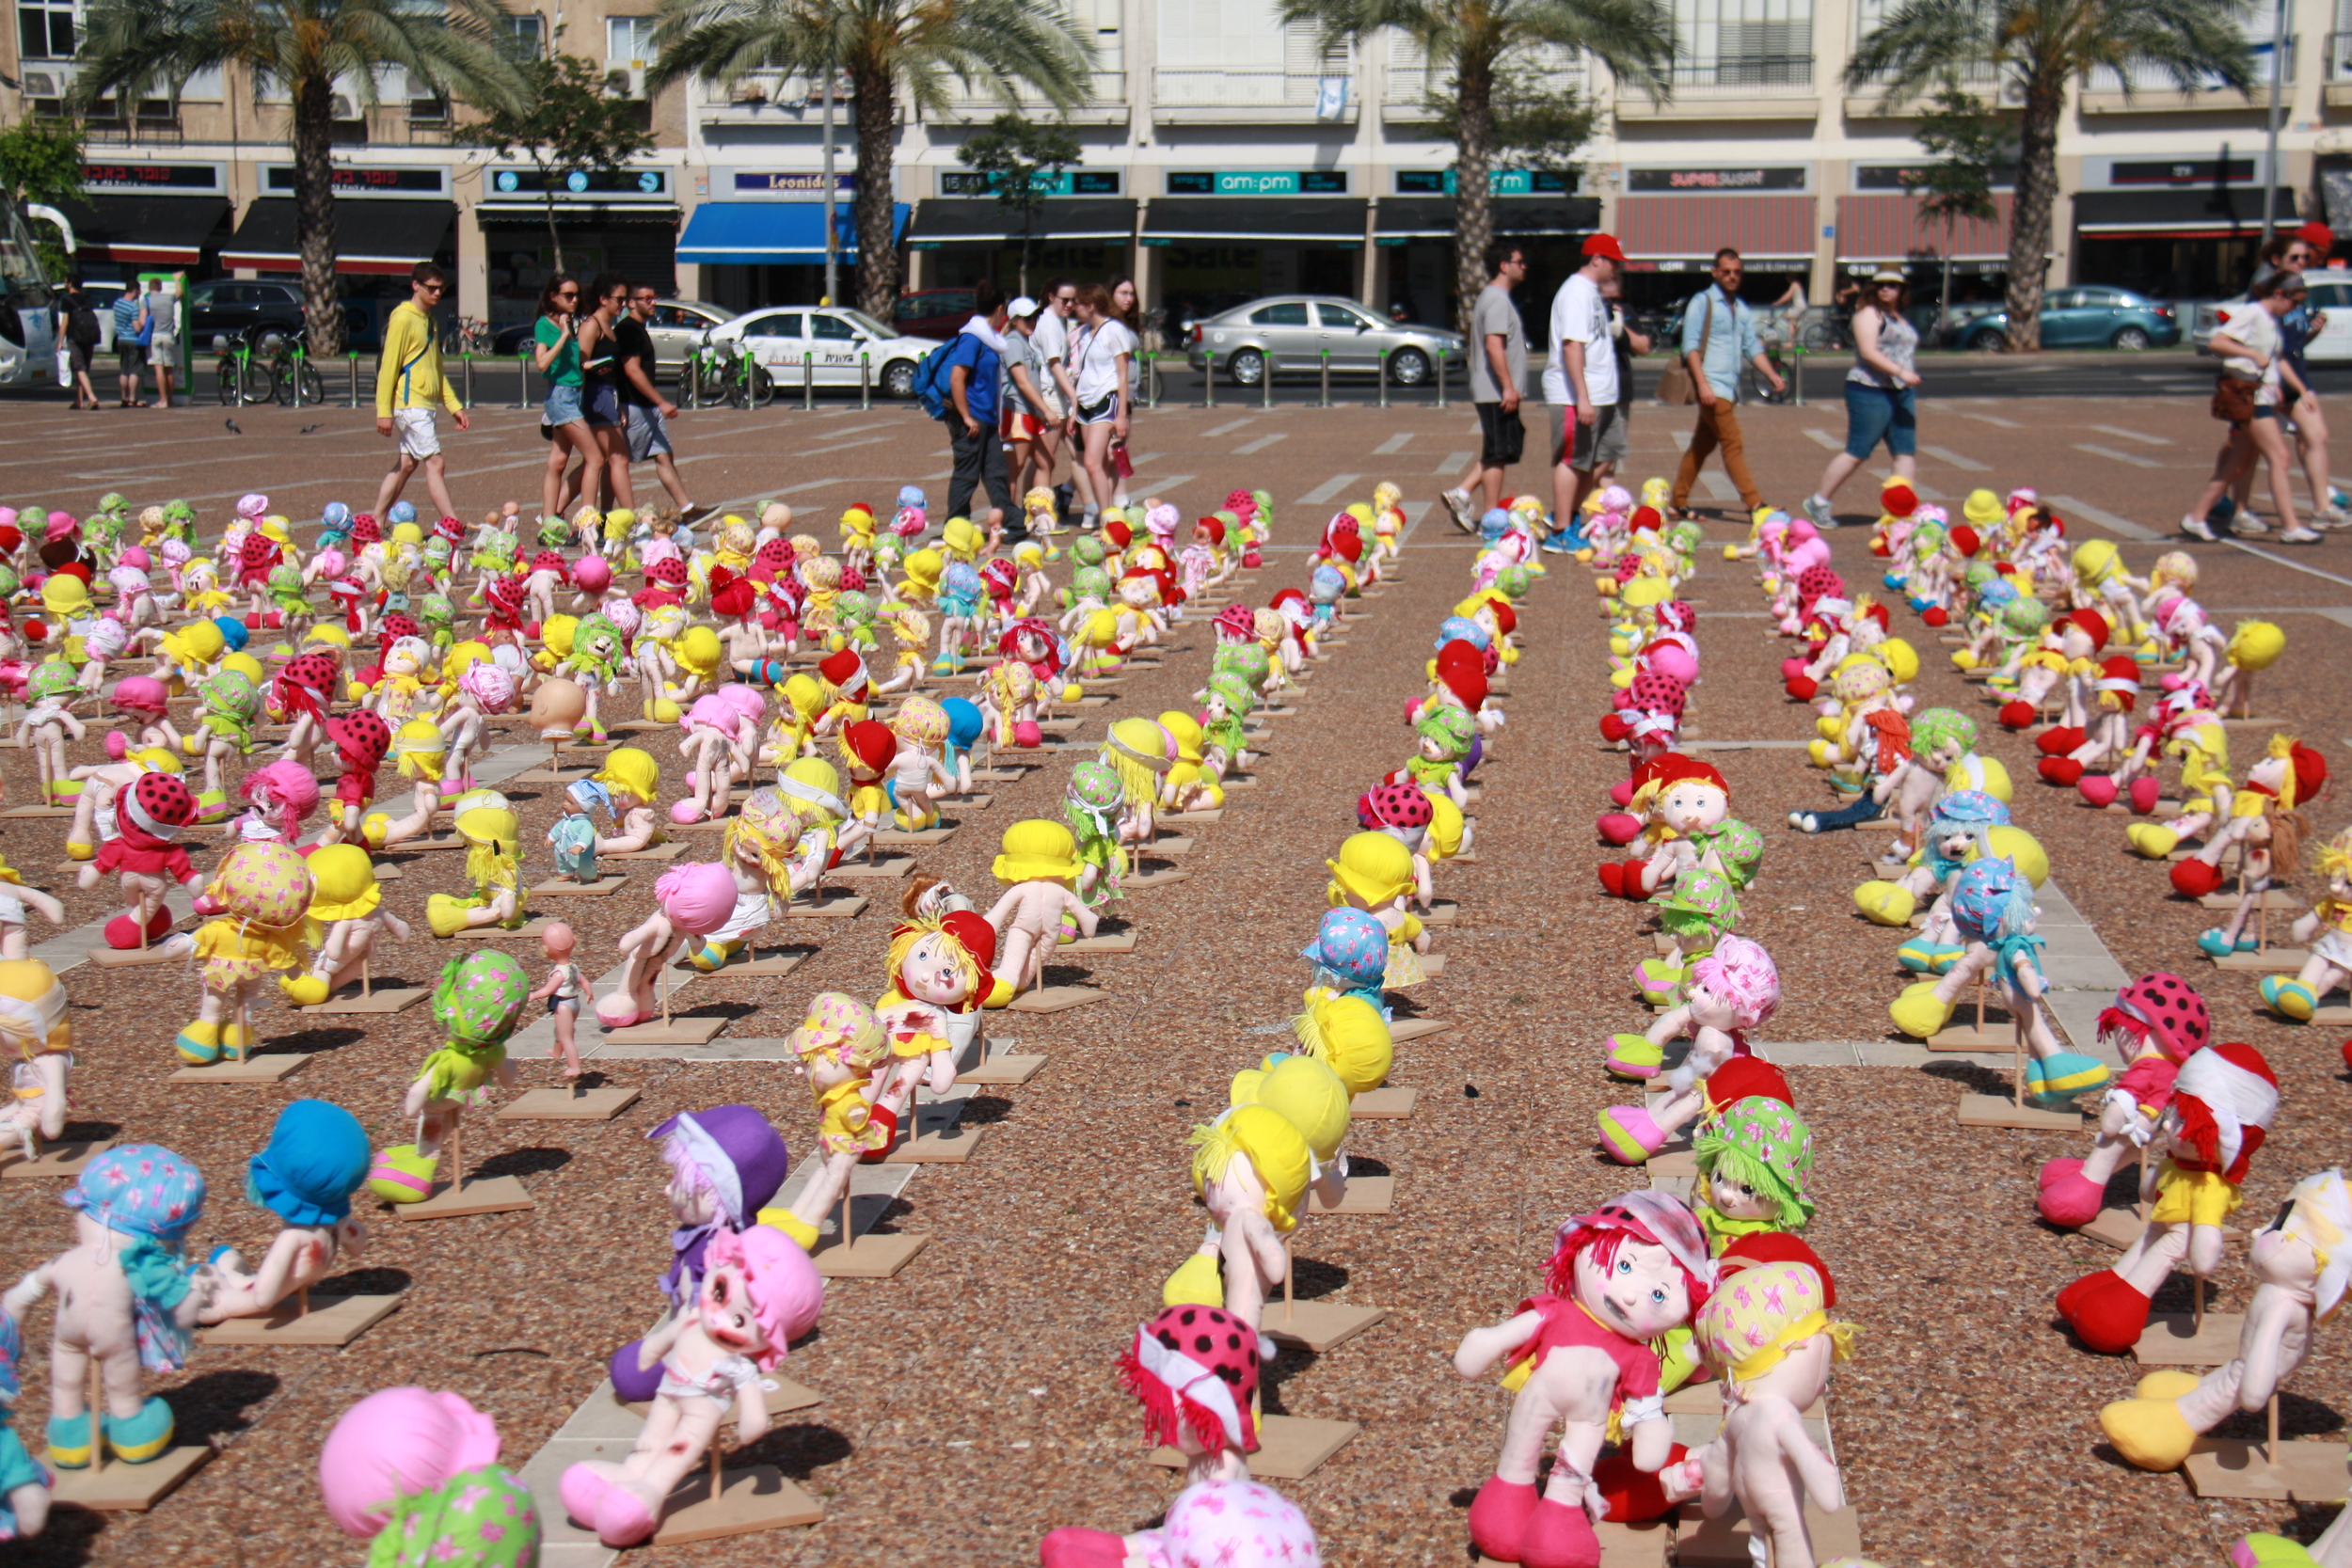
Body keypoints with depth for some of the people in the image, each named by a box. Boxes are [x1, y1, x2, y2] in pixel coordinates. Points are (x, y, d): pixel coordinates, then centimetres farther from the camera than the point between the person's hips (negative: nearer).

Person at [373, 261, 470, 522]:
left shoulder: (430, 321, 18)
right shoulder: (403, 319, -10)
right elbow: (388, 366, -13)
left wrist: (454, 406, 18)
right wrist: (384, 412, -17)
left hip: (427, 404, 9)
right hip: (410, 404, -9)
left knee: (406, 464, 11)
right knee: (435, 463, -13)